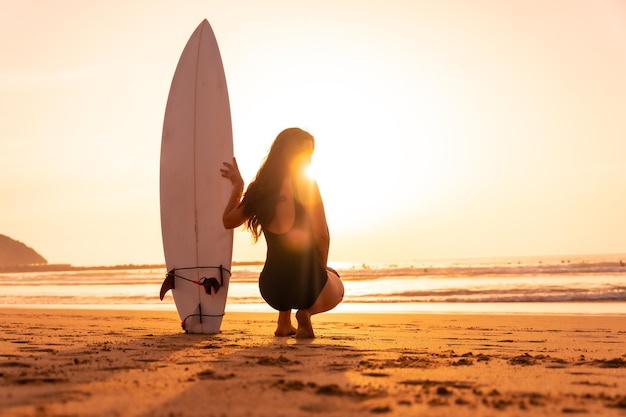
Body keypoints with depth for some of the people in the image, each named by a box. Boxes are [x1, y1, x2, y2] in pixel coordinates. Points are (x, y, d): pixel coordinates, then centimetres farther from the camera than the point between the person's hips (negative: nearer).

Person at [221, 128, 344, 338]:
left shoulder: (258, 188, 4)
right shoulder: (305, 184, -11)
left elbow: (228, 221, 19)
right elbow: (321, 235, -10)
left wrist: (237, 186, 29)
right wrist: (322, 268, 8)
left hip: (271, 289, 6)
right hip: (307, 285, -6)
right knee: (336, 287, 31)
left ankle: (284, 323, 31)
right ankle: (307, 311, 0)